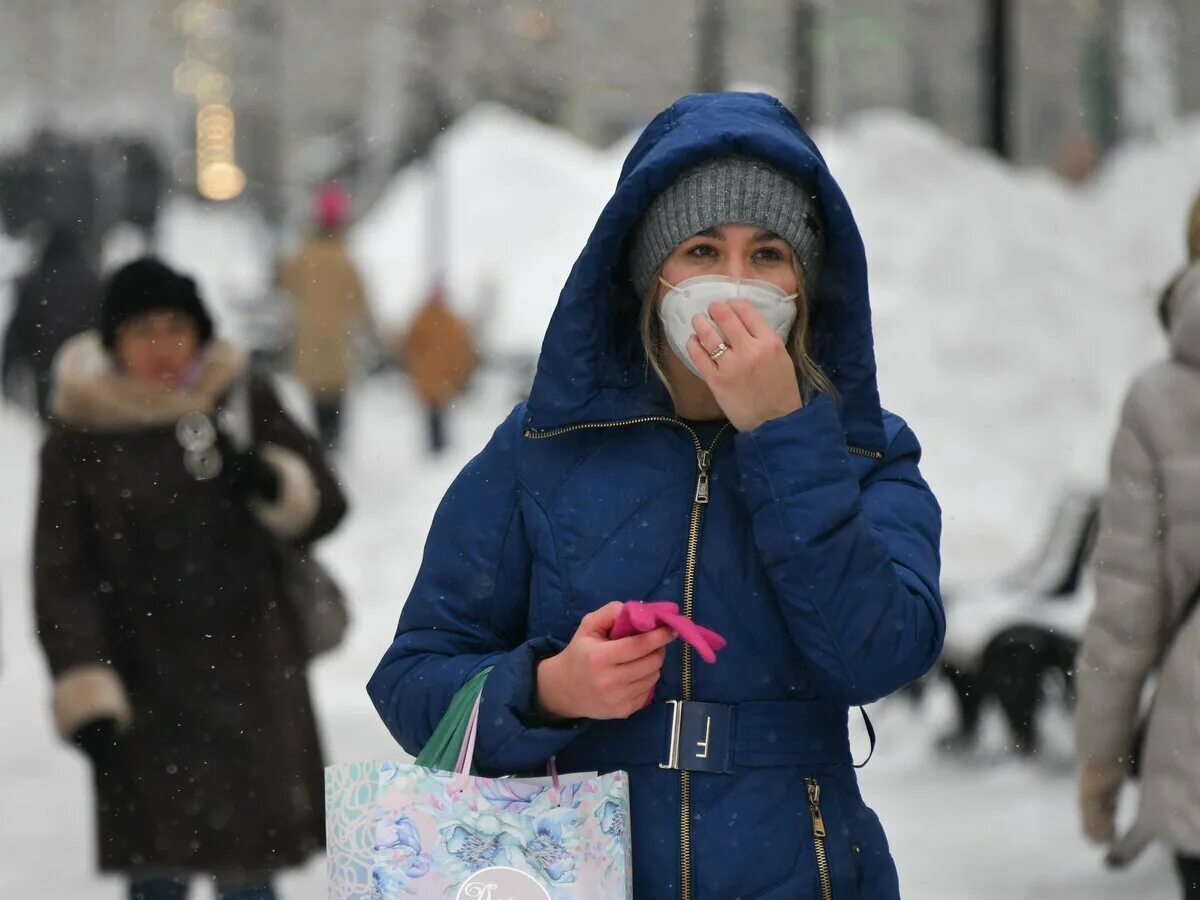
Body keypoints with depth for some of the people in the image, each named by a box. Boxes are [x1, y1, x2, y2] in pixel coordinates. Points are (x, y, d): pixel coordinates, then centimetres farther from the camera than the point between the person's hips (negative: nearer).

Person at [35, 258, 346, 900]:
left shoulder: (243, 401, 3)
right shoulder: (80, 432, -3)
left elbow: (324, 505, 8)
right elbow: (61, 576, -2)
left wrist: (273, 485, -14)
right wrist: (85, 692, -10)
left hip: (248, 674, 2)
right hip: (145, 686, -1)